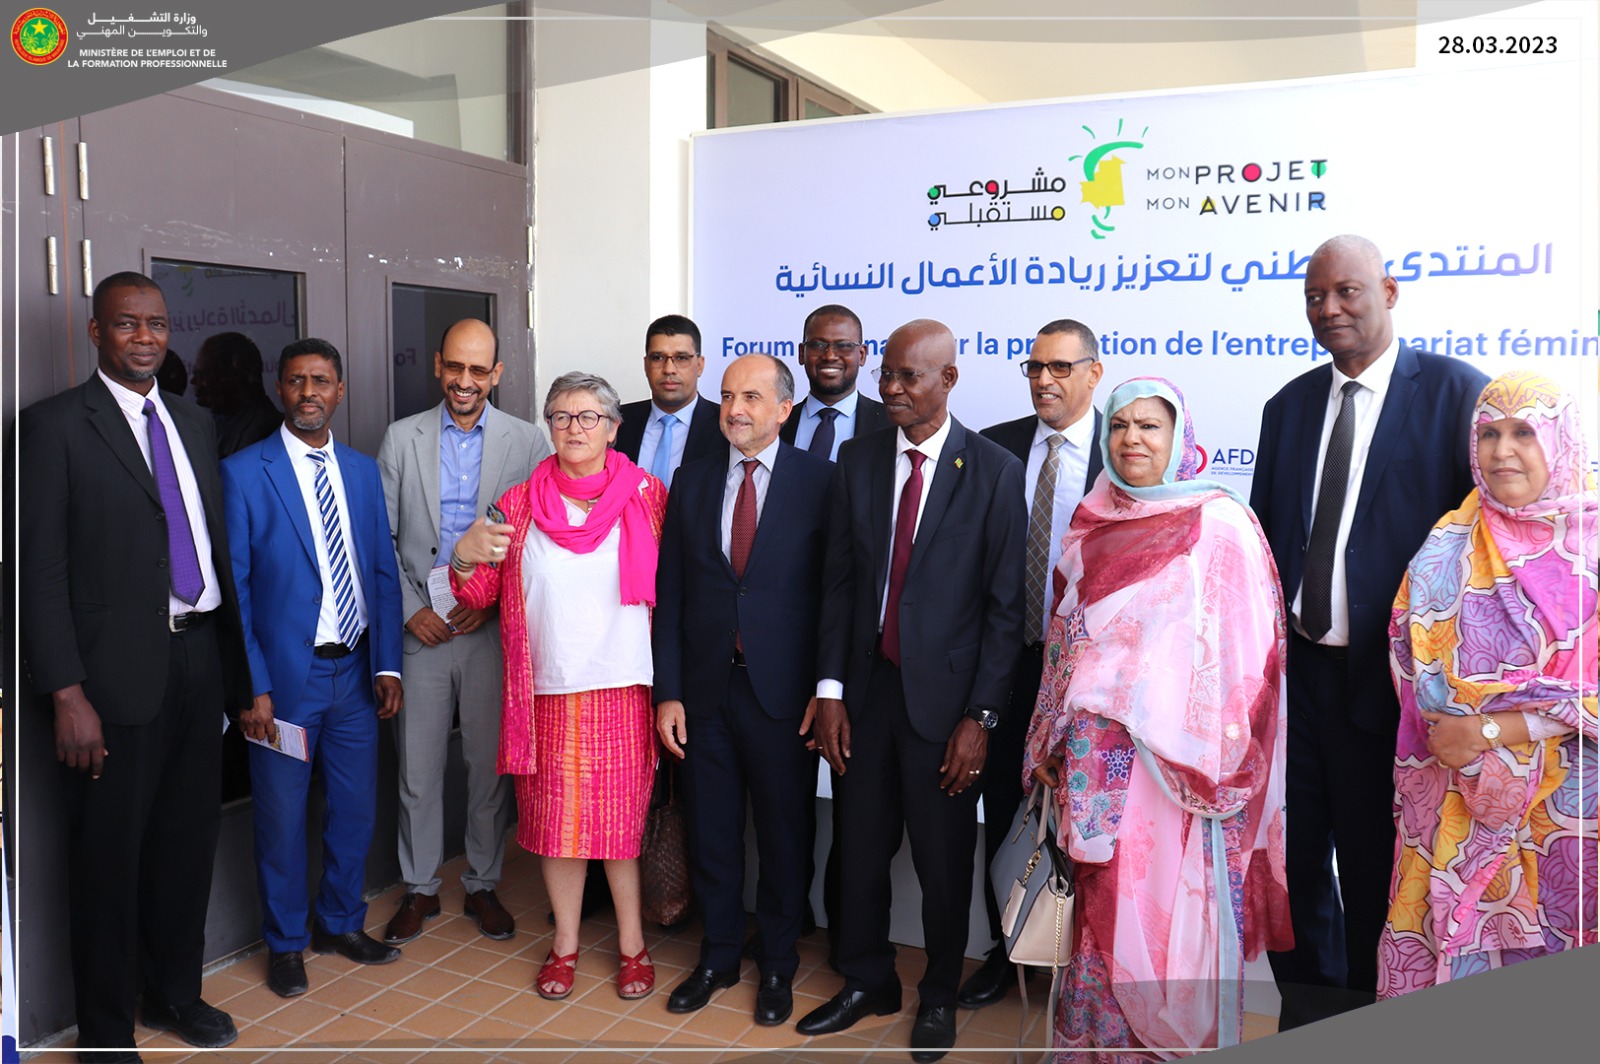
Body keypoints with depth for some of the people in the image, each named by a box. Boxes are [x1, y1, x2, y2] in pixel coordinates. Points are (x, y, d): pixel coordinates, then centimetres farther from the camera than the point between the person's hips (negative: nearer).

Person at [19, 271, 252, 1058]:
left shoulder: (192, 424, 13)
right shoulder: (54, 425, -5)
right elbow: (40, 570, -10)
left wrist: (234, 662, 10)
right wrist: (66, 695, -15)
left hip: (199, 659, 5)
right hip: (117, 670, -5)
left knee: (188, 842, 15)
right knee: (108, 855, 7)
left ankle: (176, 994, 34)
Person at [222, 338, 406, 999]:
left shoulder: (363, 471, 7)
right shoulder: (243, 473, -7)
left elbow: (383, 573, 8)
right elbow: (233, 589, -8)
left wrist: (387, 665, 1)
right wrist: (252, 687, -13)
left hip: (355, 671, 4)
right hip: (285, 675, -4)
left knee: (355, 809, 14)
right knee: (281, 818, 9)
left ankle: (341, 923, 35)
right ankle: (285, 943, 29)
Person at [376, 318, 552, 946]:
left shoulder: (527, 442, 1)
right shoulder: (402, 439, 4)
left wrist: (492, 601, -9)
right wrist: (410, 608, -5)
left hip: (494, 629, -1)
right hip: (420, 628, 1)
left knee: (492, 764, 7)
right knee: (416, 765, 8)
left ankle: (483, 885, 25)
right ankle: (420, 888, 25)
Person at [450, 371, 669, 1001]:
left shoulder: (646, 496, 2)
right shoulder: (519, 505, 5)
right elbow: (479, 596, 8)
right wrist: (465, 558, -12)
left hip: (623, 689, -1)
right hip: (548, 691, 2)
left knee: (622, 818, 5)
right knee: (555, 819, 9)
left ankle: (631, 944, 23)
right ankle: (566, 943, 27)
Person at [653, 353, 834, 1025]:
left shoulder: (819, 481, -4)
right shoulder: (692, 482, 6)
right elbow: (670, 594, 5)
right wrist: (668, 691, 0)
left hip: (783, 692, -3)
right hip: (705, 691, 3)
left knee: (785, 836, 11)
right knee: (711, 833, 14)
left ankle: (778, 964, 31)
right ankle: (718, 956, 35)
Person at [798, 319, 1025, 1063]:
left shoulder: (995, 471, -8)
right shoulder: (858, 460, 4)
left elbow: (1005, 605, -8)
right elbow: (839, 579, 4)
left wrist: (981, 715, -11)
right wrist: (830, 689, -1)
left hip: (942, 694, -3)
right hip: (865, 686, 3)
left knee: (943, 858, 11)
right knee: (860, 845, 14)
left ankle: (939, 997, 34)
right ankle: (866, 982, 36)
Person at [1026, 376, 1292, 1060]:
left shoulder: (1219, 526, -7)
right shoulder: (1093, 525, 10)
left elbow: (1244, 653, -10)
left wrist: (1211, 765, -13)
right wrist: (1052, 743, 11)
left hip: (1175, 761, -5)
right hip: (1096, 758, 5)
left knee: (1166, 911, 3)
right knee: (1101, 908, 11)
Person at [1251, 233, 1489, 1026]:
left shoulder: (1457, 392, -7)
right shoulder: (1288, 406, 9)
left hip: (1387, 680, -4)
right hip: (1292, 671, 5)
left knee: (1374, 872, 10)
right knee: (1294, 859, 15)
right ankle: (1308, 1014, 36)